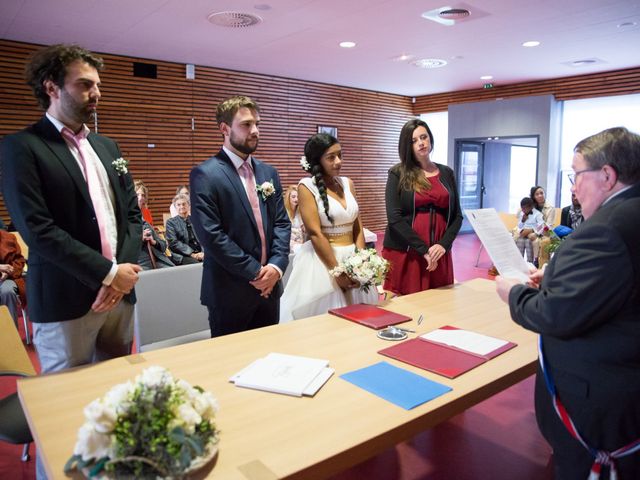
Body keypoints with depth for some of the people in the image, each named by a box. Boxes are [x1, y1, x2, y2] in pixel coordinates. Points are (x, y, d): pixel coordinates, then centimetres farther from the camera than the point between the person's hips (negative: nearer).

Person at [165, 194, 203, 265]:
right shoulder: (171, 222, 10)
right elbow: (173, 243, -2)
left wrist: (203, 252, -11)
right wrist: (192, 254, -13)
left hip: (200, 253, 3)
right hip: (182, 256, -3)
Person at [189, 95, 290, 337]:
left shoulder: (268, 172, 10)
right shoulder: (205, 175, -10)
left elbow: (282, 222, 8)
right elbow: (211, 234, -17)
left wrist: (276, 265, -7)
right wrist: (254, 272, -14)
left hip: (269, 287, 6)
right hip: (230, 292, -6)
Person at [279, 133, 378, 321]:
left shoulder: (347, 183, 9)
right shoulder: (307, 186, -8)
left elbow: (358, 227, 9)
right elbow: (315, 233, -14)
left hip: (352, 257, 6)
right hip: (322, 259, -5)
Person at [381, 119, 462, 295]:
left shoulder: (447, 173, 11)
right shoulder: (398, 173, 0)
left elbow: (457, 216, 10)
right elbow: (394, 218, -9)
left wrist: (443, 245, -7)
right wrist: (423, 250, -14)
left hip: (438, 254, 3)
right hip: (403, 254, -3)